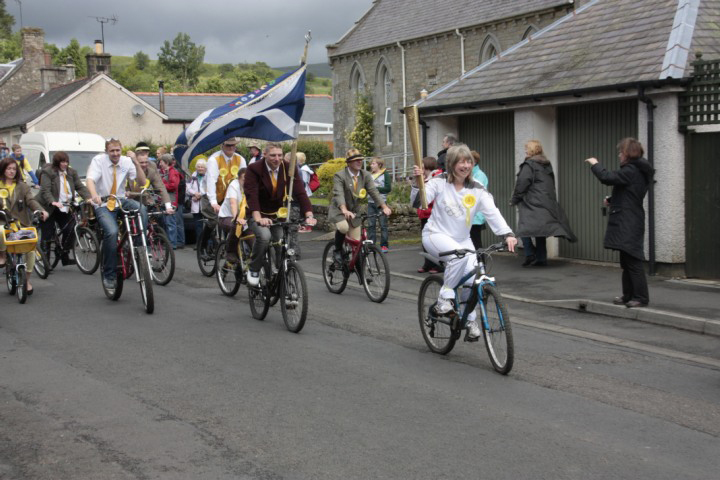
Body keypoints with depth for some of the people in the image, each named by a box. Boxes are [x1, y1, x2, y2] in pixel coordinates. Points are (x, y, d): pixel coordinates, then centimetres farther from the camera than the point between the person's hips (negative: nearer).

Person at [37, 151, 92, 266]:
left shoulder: (72, 172, 9)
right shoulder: (48, 172, -8)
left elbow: (80, 187, 2)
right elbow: (45, 190, -18)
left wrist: (88, 198, -16)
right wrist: (52, 202, -36)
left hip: (65, 209, 5)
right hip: (49, 209, -5)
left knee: (71, 230, -6)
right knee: (48, 233, -4)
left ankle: (65, 256, 7)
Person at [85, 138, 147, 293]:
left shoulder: (126, 161, 2)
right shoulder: (98, 160, -5)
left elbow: (142, 182, -4)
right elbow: (90, 180, -22)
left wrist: (136, 163, -18)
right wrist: (94, 194, -43)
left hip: (121, 201, 3)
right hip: (103, 205, -3)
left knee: (141, 209, -30)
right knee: (112, 232, -28)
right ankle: (108, 276, -16)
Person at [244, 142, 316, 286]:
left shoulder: (289, 169, -7)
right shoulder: (254, 169, -16)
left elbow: (300, 192, -16)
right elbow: (251, 195, -28)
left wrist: (309, 215, -31)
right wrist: (258, 218, -44)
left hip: (278, 215, 3)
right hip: (258, 215, -3)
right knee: (264, 236, -31)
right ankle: (253, 270, -9)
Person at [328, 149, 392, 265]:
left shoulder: (366, 175, -1)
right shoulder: (339, 176, -16)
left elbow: (374, 191, -11)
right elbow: (338, 194, -30)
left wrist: (384, 207, -27)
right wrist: (345, 210, -48)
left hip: (354, 211, 5)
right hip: (339, 211, -5)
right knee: (343, 227, -34)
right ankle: (337, 251, -10)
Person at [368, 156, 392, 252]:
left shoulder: (385, 174, 0)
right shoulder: (370, 175, 13)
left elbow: (388, 188, -7)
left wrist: (376, 188, -12)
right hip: (371, 202, 4)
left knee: (383, 224, -2)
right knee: (370, 225, 2)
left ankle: (384, 245, 5)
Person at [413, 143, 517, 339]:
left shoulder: (477, 190, -4)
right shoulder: (440, 182, -9)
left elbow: (492, 212, -14)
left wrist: (507, 234, -29)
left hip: (462, 239, 4)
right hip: (436, 235, -4)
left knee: (472, 277, -12)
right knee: (459, 255, -34)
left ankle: (470, 320, 11)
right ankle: (445, 298, -17)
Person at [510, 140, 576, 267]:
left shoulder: (529, 165, -8)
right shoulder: (547, 165, 17)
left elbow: (522, 184, -14)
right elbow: (551, 185, 21)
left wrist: (514, 199, -2)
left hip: (531, 204, -8)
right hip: (548, 203, 8)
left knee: (525, 228, -4)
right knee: (540, 230, 11)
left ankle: (530, 254, -15)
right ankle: (541, 258, 11)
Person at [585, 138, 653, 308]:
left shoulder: (631, 171, -15)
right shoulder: (638, 171, 16)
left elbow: (608, 178, -24)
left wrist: (595, 164, -8)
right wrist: (612, 200, 15)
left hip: (628, 224, -10)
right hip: (628, 223, 10)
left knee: (632, 261, -7)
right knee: (627, 262, 15)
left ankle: (641, 297, -4)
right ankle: (628, 295, 21)